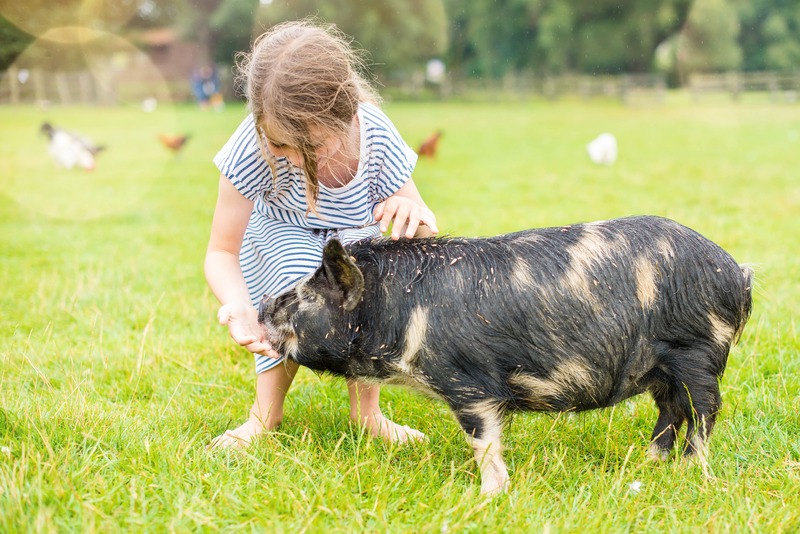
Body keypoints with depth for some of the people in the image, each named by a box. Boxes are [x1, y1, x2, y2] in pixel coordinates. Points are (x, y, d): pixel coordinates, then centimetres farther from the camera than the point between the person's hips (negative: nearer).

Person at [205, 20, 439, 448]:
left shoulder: (376, 138, -34)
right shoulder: (252, 149, -37)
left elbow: (423, 238, -22)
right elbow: (222, 252, -27)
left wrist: (414, 215, -49)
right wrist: (239, 308, -49)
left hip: (355, 240, 2)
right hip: (282, 236, -1)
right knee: (299, 270, -33)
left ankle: (365, 409, -5)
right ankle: (266, 412, -13)